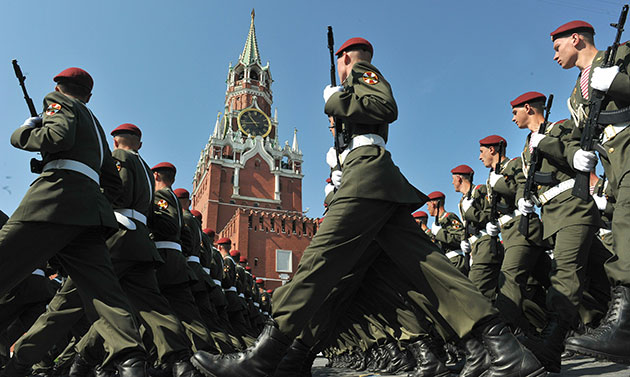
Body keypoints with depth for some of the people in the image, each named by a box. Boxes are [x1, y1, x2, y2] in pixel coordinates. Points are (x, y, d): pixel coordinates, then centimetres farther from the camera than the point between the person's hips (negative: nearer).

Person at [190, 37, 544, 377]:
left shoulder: (362, 71, 11)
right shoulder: (365, 86, 37)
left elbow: (386, 107, -11)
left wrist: (337, 99, -1)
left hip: (367, 169, -10)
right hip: (386, 184, 10)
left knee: (321, 257, -18)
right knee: (424, 261, -4)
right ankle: (500, 341, -11)